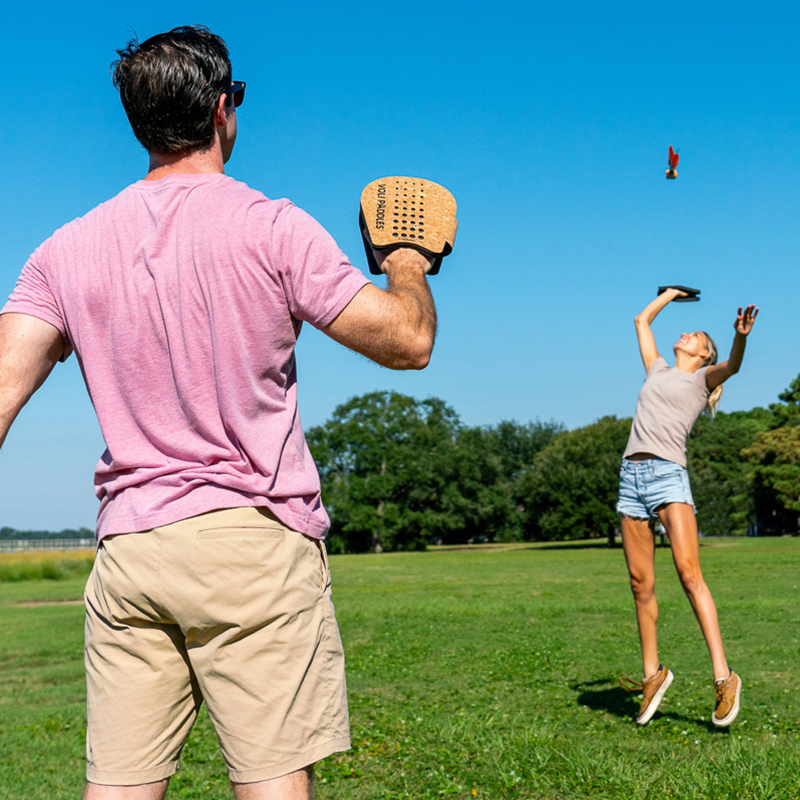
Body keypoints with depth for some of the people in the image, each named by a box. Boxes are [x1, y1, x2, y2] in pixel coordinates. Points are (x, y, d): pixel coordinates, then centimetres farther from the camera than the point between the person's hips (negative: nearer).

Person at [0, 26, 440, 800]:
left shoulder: (66, 249, 9)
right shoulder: (268, 227, -3)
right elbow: (407, 341, -3)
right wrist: (408, 265, 17)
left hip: (125, 553, 4)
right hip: (253, 540, -4)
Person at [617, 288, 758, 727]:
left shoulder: (703, 377, 12)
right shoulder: (659, 370, 25)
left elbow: (732, 366, -11)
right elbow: (642, 320, 38)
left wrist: (740, 337, -29)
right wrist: (670, 295, 46)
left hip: (669, 475, -5)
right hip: (631, 475, 5)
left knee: (689, 575, -17)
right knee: (641, 584, 2)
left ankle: (723, 676, -17)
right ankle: (652, 673, 11)